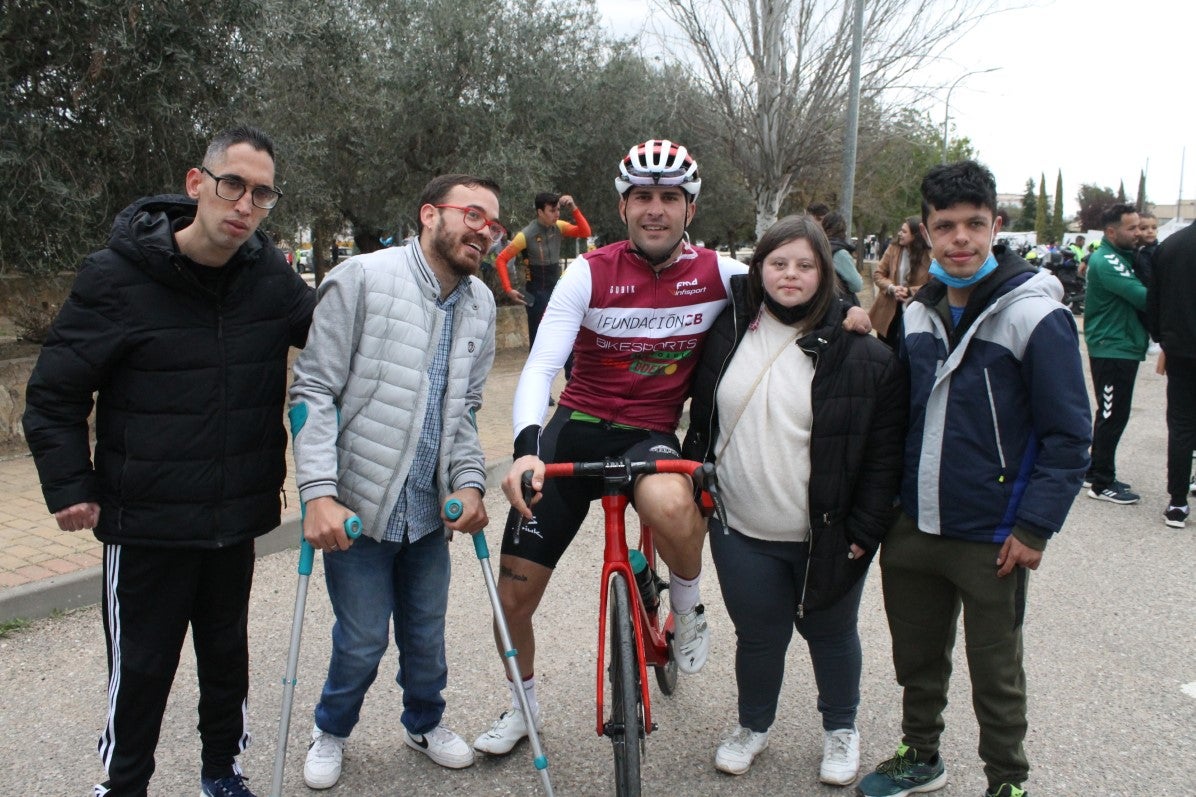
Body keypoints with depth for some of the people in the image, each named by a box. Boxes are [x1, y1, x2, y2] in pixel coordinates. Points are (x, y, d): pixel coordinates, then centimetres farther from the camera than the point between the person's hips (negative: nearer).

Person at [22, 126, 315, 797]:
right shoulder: (117, 276, -13)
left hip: (237, 517, 4)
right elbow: (54, 396, -6)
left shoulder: (271, 275, -4)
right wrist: (70, 487, -11)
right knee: (141, 669, 9)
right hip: (146, 522, -3)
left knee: (228, 653, 19)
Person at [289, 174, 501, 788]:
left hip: (430, 507, 5)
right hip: (358, 504, -5)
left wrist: (469, 482, -2)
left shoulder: (480, 303, 6)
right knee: (362, 641, 4)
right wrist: (318, 492, -21)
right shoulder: (361, 279, -12)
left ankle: (424, 724, 43)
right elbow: (313, 391, -13)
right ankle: (330, 732, 34)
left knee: (426, 634, 16)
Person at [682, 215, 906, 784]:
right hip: (739, 530, 2)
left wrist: (865, 530, -11)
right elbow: (702, 417, 12)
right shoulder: (729, 330, 1)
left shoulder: (860, 350, -11)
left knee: (830, 633, 17)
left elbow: (886, 449, -9)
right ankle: (753, 726, 38)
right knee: (758, 634, 13)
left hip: (826, 537, -2)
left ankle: (840, 729, 41)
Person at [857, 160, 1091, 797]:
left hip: (992, 541, -5)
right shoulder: (916, 316, 5)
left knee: (995, 674, 11)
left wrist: (1034, 528, -14)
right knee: (917, 659, 20)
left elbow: (1067, 435, -10)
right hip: (911, 530, 5)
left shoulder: (1036, 316, -12)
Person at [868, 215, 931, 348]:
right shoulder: (893, 249, -2)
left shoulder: (929, 256, -12)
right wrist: (892, 288, -15)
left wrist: (910, 291, -22)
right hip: (888, 310, 3)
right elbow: (877, 274, 2)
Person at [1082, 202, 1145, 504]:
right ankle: (1102, 484, 4)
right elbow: (1143, 297, -24)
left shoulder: (1122, 256, 15)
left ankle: (1096, 472, 27)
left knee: (1111, 414, 17)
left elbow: (1146, 287, 13)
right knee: (1112, 415, -4)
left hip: (1123, 348, 10)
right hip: (1112, 350, -10)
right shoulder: (1105, 261, -18)